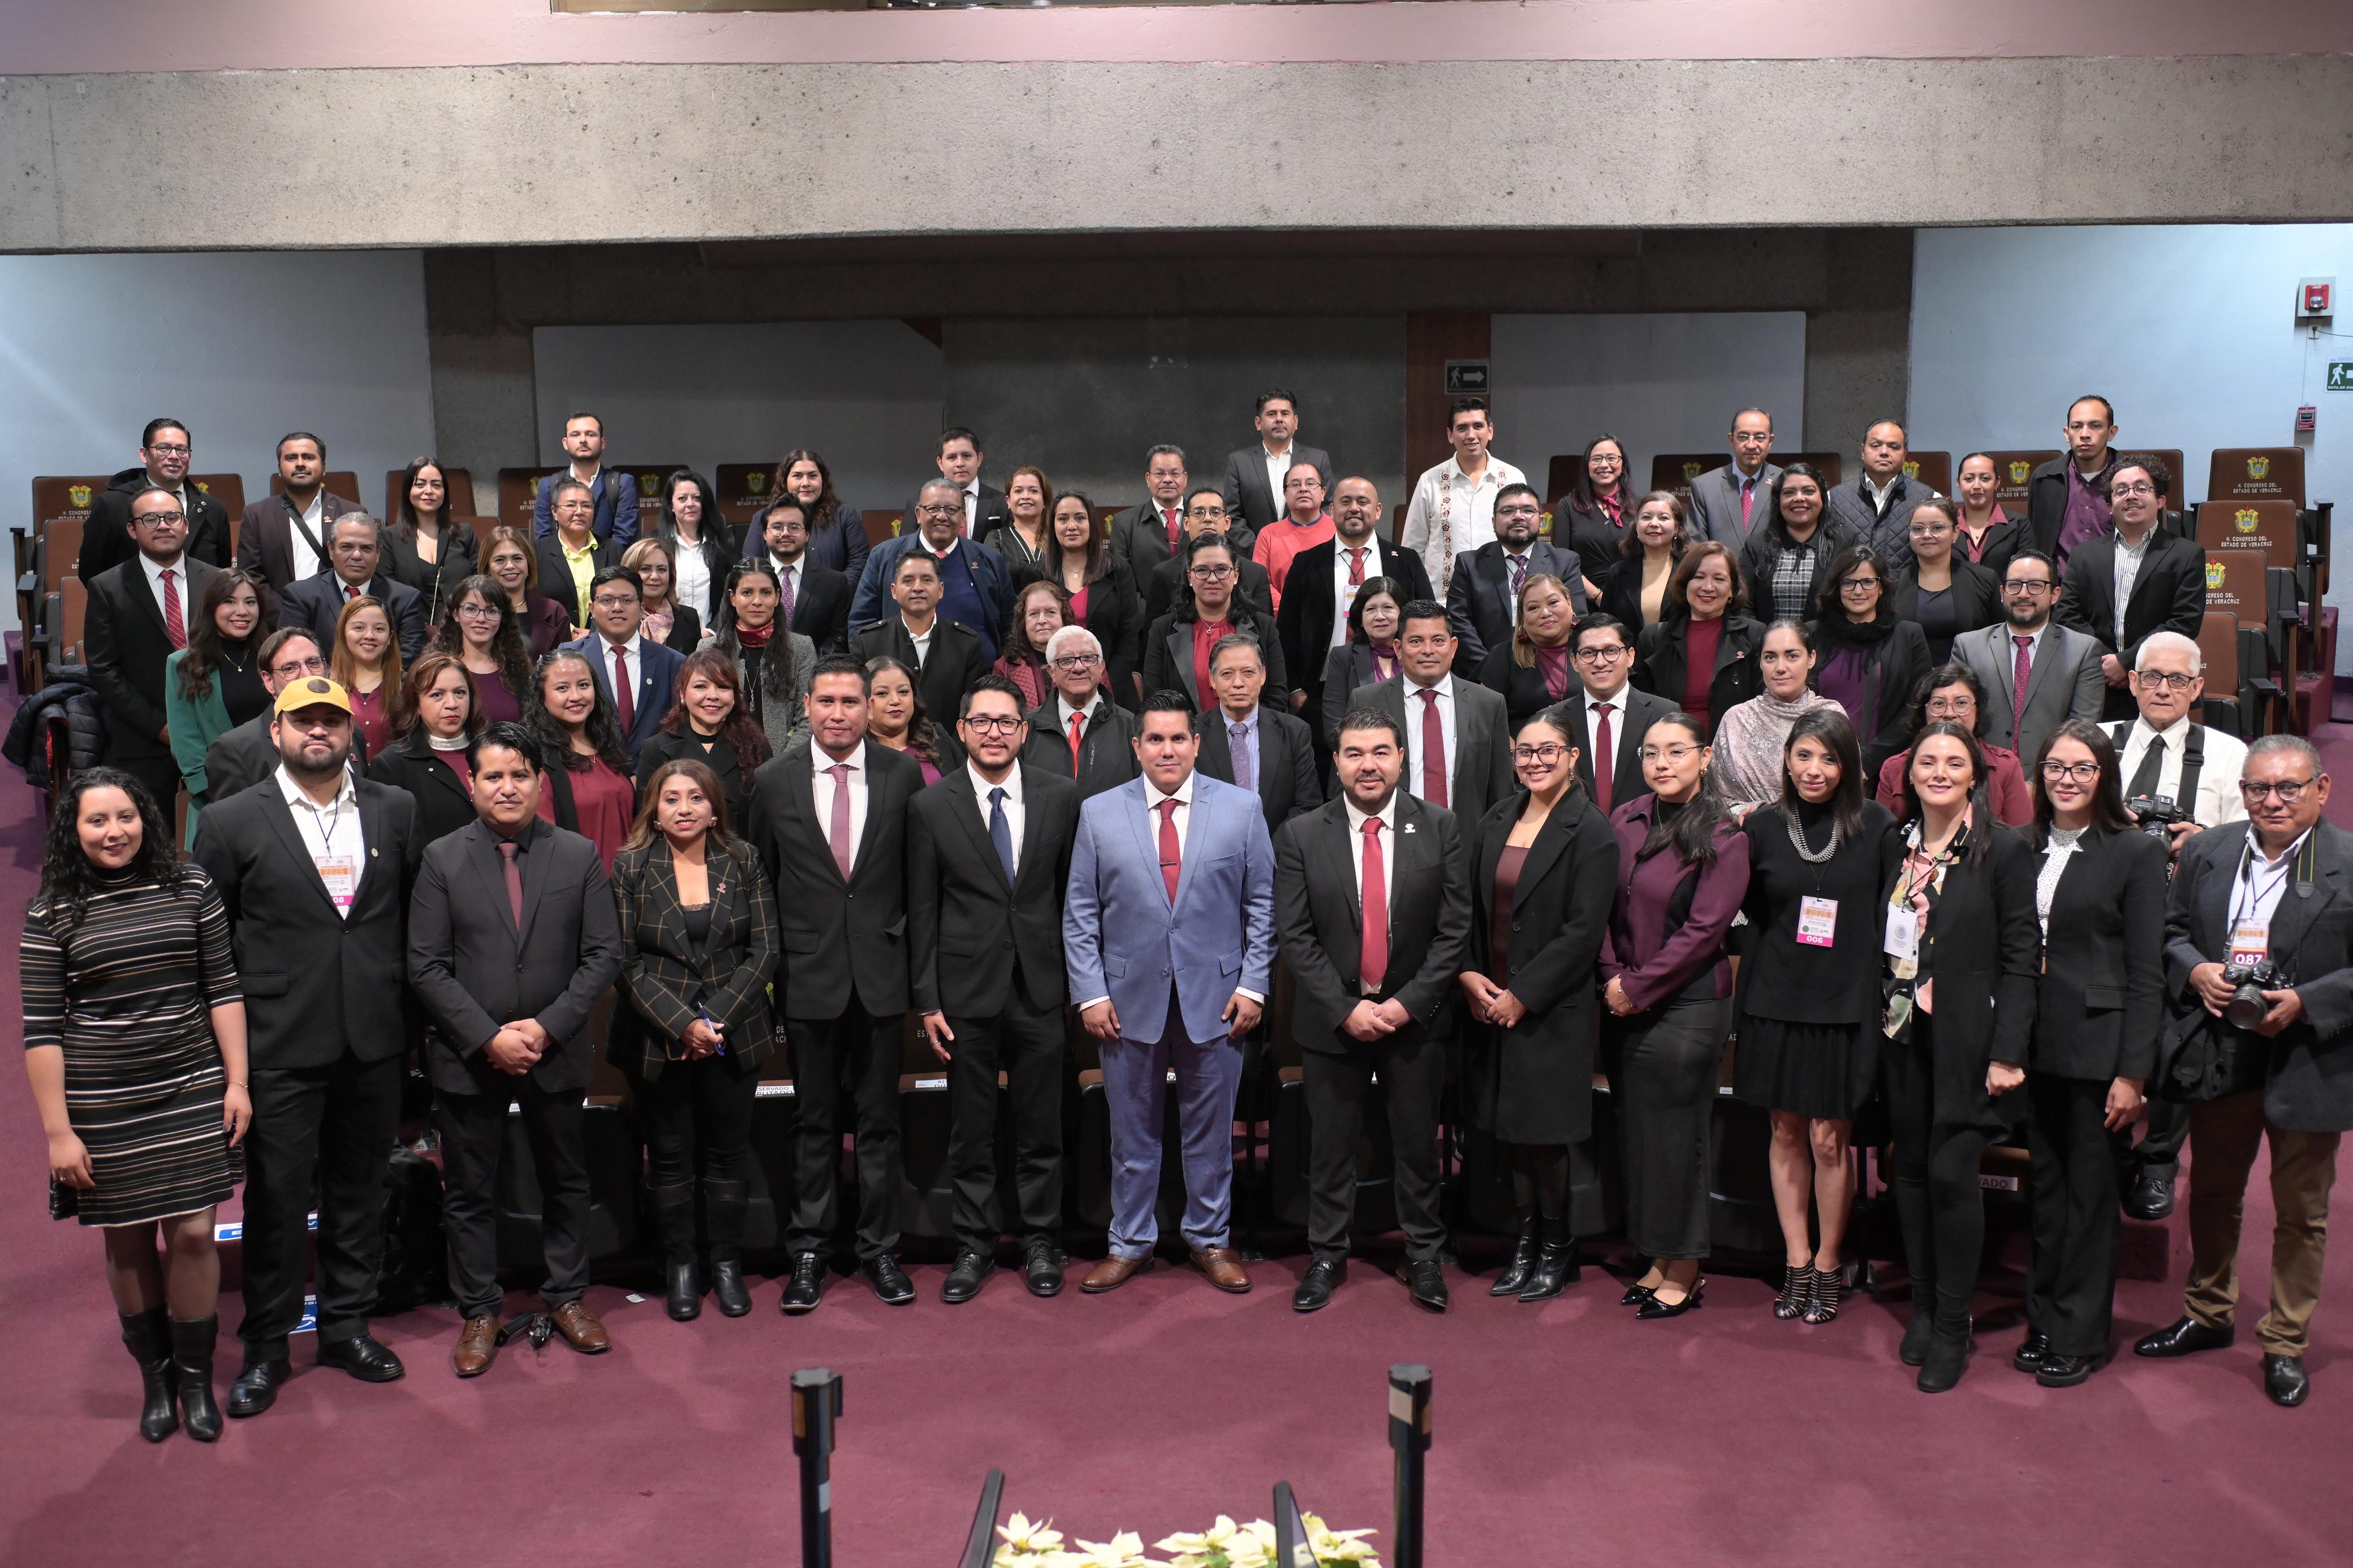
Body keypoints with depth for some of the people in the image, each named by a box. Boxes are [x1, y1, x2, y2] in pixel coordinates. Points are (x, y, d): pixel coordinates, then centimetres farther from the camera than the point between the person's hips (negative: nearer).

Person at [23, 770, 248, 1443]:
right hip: (104, 1108, -1)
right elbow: (41, 1030, -4)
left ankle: (196, 1376, 20)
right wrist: (58, 1132, -6)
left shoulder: (191, 889, 1)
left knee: (192, 1234, 1)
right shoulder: (53, 914, -3)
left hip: (192, 1094, 1)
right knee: (128, 1242, 10)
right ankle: (155, 1376, 28)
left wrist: (238, 1082, 0)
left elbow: (223, 989, 4)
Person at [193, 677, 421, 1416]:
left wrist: (403, 1004, 5)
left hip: (373, 1041, 3)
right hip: (281, 1045, -2)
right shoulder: (233, 822, -1)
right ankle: (266, 1346, 19)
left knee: (359, 1188, 13)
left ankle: (347, 1325, 28)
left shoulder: (395, 811, 5)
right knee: (277, 1197, 4)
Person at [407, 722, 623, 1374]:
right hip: (468, 1058, -1)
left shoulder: (580, 856, 0)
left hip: (556, 1053, 1)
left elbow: (603, 955, -2)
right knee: (470, 1190, 8)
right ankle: (480, 1310, 23)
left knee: (566, 1181, 13)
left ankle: (567, 1295, 29)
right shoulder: (441, 859, -2)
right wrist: (488, 1037, -14)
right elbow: (427, 967, -5)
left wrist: (547, 1027, -13)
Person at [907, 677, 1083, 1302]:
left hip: (1040, 988, 1)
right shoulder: (931, 807, -2)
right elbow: (922, 912, 0)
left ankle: (1041, 1244, 25)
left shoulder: (1060, 796, 0)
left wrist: (1081, 979, 5)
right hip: (967, 991, -1)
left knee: (1041, 1127, 9)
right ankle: (975, 1246, 23)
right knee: (970, 1132, 8)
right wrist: (927, 1000, -3)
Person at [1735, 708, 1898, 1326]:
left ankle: (1828, 1264, 20)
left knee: (1829, 1140, 3)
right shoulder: (1762, 825, 0)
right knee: (1786, 1133, 10)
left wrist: (1888, 990, -5)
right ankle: (1796, 1262, 23)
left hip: (1844, 1004, -2)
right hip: (1775, 1002, 2)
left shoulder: (1875, 826, -3)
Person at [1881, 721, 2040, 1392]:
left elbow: (2022, 959, -8)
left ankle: (1952, 1330, 8)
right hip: (1904, 1034, 5)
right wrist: (1879, 1021, 4)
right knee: (1911, 1168, 10)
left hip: (1967, 1037, -5)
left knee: (1951, 1173, -6)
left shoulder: (2004, 851, -6)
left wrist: (2007, 1052, -12)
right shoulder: (1897, 846, 7)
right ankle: (1923, 1306, 24)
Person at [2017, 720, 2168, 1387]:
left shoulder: (2137, 853, -6)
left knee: (2090, 1190, 5)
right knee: (2045, 1186, 13)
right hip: (2037, 1043, 5)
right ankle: (2045, 1319, 25)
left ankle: (2081, 1336, 17)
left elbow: (2146, 974, -8)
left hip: (2097, 1046, -4)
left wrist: (2133, 1073, -11)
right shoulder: (2025, 849, 8)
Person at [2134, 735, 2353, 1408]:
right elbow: (2169, 930, 10)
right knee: (2212, 1195, 19)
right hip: (2220, 1058, 4)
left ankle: (2285, 1342, 27)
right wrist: (2195, 972, -9)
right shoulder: (2206, 852, 2)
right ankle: (2208, 1314, 38)